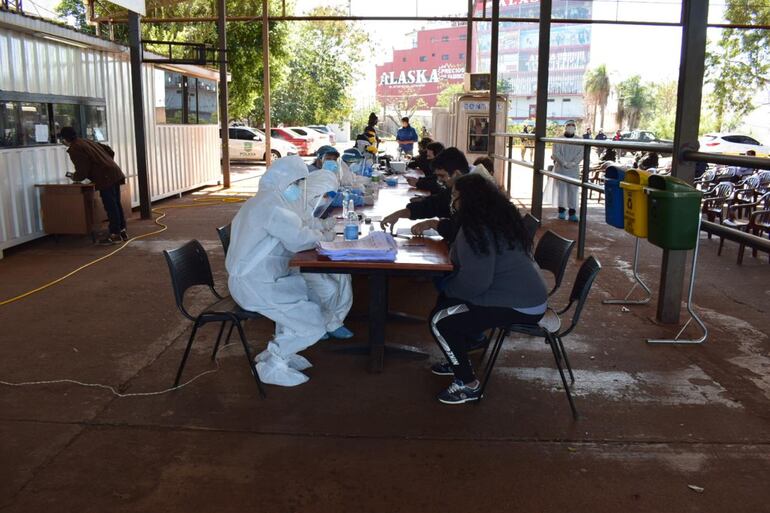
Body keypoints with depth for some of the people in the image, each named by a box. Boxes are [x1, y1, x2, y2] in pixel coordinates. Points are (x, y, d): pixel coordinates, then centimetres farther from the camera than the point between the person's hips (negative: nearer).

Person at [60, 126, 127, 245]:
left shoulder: (74, 150, -6)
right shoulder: (87, 142, 21)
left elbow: (82, 172, -10)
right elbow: (110, 151, 24)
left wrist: (74, 177, 11)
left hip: (105, 178, -9)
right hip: (115, 173, 9)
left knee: (110, 206, -3)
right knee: (116, 204, 14)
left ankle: (115, 234, 2)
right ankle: (122, 231, 20)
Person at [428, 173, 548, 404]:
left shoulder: (479, 229, -21)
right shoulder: (498, 217, 10)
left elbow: (475, 282, -26)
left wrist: (446, 287, -7)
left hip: (519, 307, -11)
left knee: (440, 322, -12)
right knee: (446, 300, 19)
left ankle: (469, 385, 1)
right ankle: (459, 361, 31)